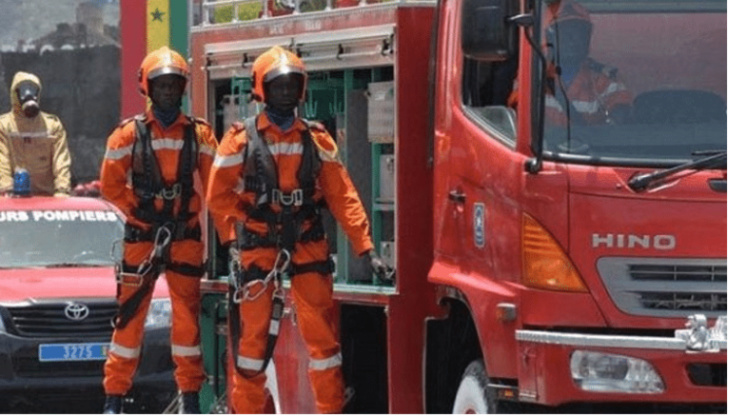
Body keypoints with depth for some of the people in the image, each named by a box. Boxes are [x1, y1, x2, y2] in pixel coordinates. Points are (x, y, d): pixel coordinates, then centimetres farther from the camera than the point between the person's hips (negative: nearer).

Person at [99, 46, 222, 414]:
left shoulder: (199, 134, 4)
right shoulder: (129, 134, 0)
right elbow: (111, 184, 0)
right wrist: (140, 211, -9)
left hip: (186, 236, 1)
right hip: (141, 235, -1)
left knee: (188, 317, 3)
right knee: (130, 315, -2)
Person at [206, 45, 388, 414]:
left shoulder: (316, 139, 6)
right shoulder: (242, 139, 0)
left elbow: (342, 196, 3)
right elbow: (218, 196, 2)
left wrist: (366, 248, -3)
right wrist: (253, 220, -5)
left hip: (308, 245, 2)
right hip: (258, 247, -2)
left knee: (322, 332, -2)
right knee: (254, 334, 2)